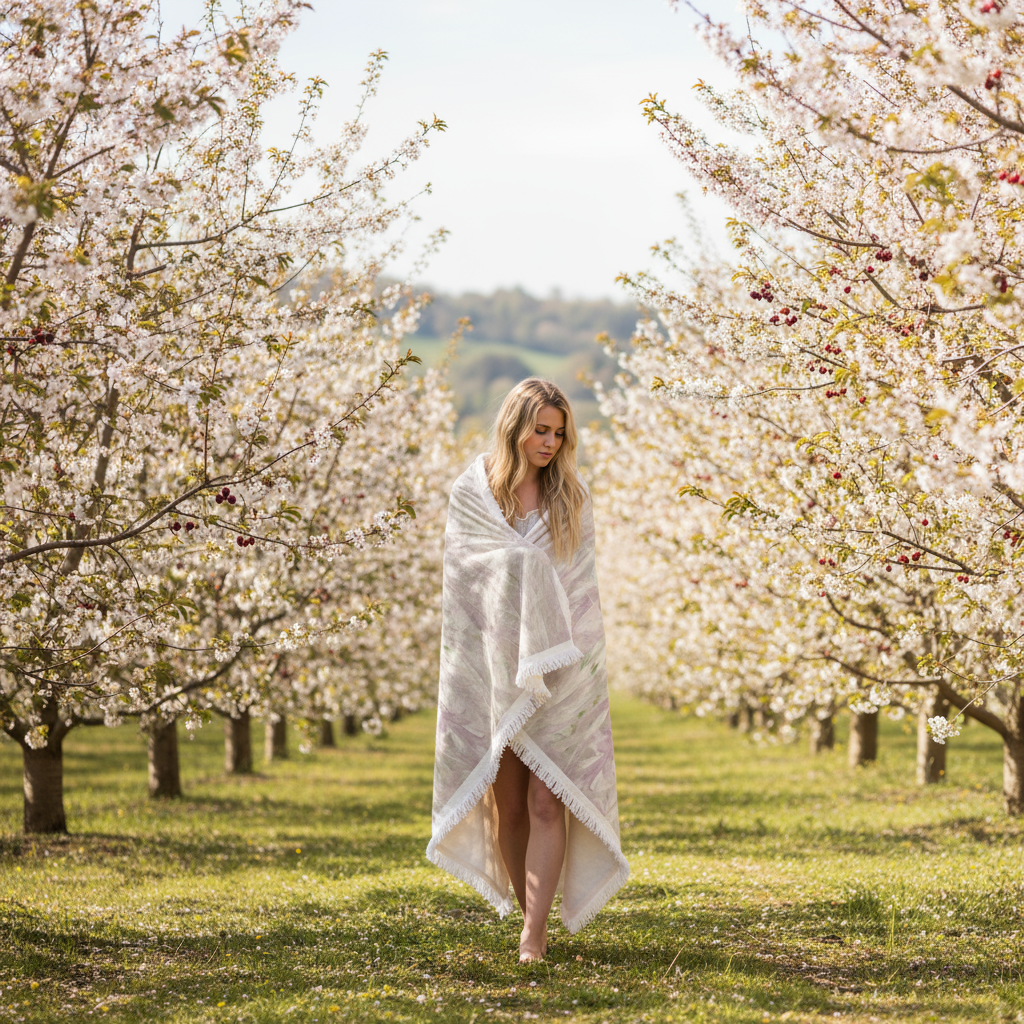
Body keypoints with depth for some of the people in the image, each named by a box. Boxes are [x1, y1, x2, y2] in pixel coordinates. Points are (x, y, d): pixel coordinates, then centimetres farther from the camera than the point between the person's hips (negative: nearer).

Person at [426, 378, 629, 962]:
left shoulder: (572, 496, 5)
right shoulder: (473, 492, 3)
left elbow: (579, 583, 4)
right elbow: (462, 576, 1)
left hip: (557, 673, -1)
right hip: (493, 666, 1)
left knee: (546, 800, -10)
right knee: (506, 803, 5)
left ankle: (534, 934, -12)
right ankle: (534, 914, 21)